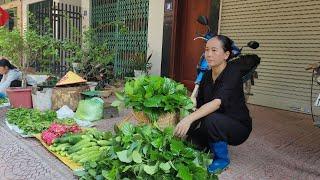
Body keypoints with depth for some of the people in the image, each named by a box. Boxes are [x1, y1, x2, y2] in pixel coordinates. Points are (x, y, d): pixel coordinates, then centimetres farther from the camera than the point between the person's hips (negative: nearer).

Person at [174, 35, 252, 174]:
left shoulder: (233, 73, -23)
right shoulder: (207, 75, -1)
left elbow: (217, 102, -38)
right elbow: (198, 105, -4)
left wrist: (189, 119, -50)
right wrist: (187, 126, -18)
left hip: (238, 127, -6)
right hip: (216, 126, 6)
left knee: (211, 119, -34)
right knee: (189, 139, -13)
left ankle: (222, 159, -8)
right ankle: (216, 145, 16)